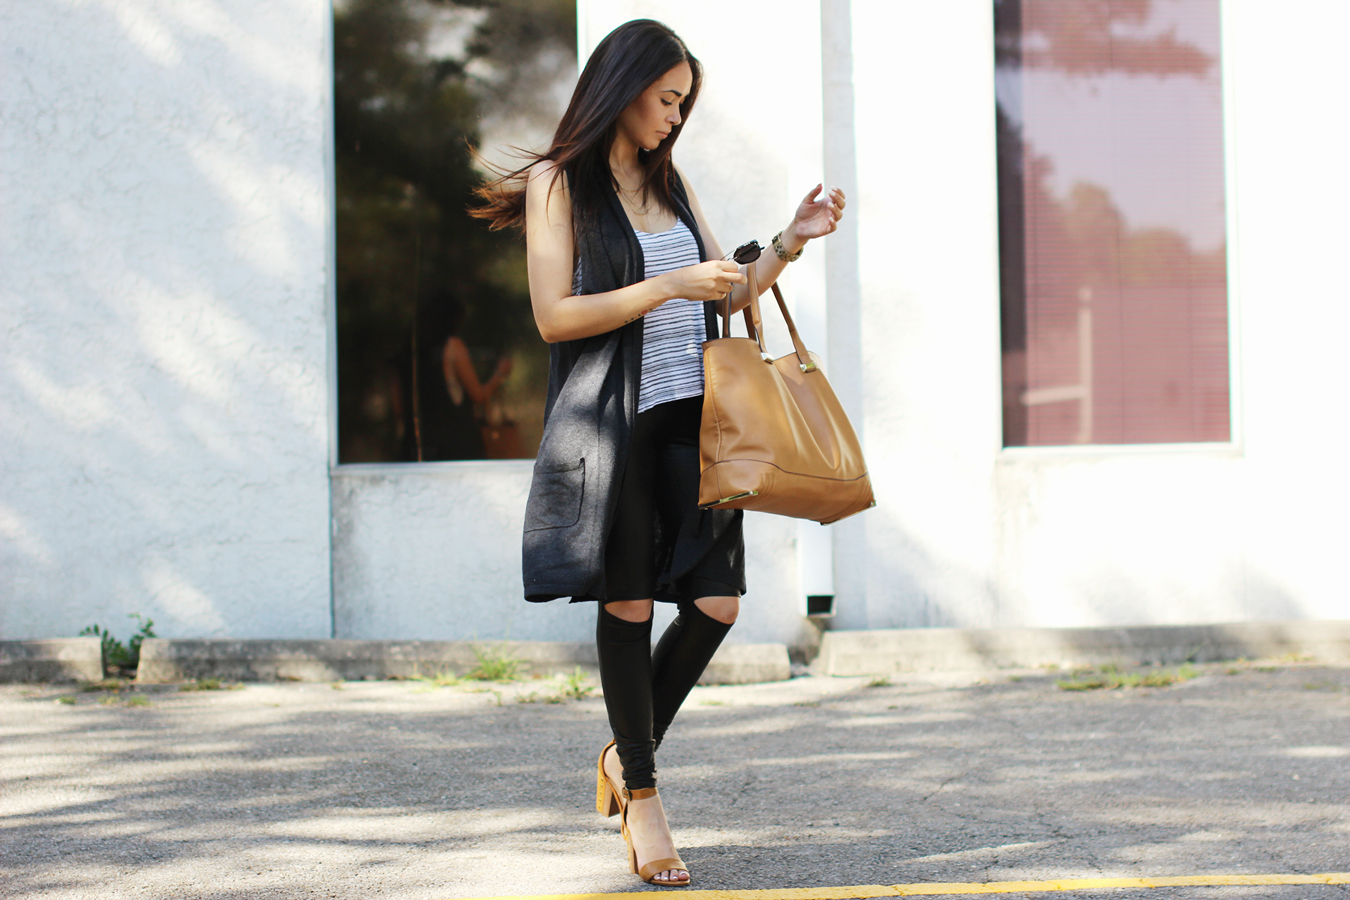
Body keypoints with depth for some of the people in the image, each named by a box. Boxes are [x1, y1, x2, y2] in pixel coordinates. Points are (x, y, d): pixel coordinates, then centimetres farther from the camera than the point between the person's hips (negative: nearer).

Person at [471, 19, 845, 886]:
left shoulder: (671, 182, 17)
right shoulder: (559, 183, -1)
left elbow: (729, 293, 20)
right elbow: (556, 316, -10)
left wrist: (791, 241, 5)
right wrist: (669, 287, -15)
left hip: (690, 418, 6)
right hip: (610, 422, -5)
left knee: (717, 602, -2)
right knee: (629, 605, -1)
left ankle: (630, 752, 19)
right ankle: (640, 793, 13)